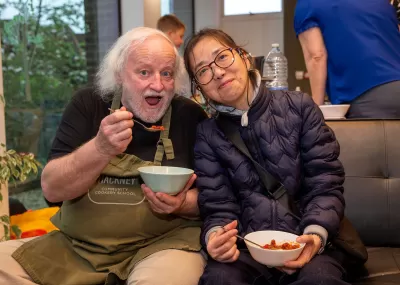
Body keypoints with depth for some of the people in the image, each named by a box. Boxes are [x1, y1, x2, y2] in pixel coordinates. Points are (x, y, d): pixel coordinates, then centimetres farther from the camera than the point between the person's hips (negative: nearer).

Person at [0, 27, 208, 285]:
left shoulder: (189, 115, -3)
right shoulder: (88, 104, 0)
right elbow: (51, 189, -8)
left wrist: (181, 204, -21)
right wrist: (101, 149, -25)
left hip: (161, 244, -2)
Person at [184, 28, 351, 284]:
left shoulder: (299, 107, 4)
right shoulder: (207, 135, 7)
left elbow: (326, 184, 0)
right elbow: (219, 206, 3)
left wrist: (315, 235, -18)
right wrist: (215, 236, -20)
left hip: (308, 240, 0)